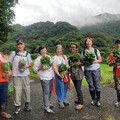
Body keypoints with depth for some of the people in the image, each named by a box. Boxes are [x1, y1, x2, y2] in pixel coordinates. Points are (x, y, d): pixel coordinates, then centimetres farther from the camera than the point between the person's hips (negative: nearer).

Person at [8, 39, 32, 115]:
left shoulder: (27, 54, 7)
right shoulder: (14, 53, 5)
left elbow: (30, 63, 11)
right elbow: (8, 62, 8)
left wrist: (26, 66, -9)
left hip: (25, 74, 1)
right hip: (16, 75, -1)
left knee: (27, 89, 7)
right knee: (17, 90, -2)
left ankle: (27, 104, 24)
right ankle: (17, 106, 10)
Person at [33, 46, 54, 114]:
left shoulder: (49, 57, 13)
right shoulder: (38, 59, -8)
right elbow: (35, 69, -8)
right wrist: (41, 68, -21)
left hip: (51, 77, 7)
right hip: (44, 78, -7)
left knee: (50, 91, 16)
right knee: (46, 92, -7)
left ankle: (48, 102, 36)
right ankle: (47, 108, 0)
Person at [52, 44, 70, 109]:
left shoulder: (64, 56, 14)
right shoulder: (54, 57, -2)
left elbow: (67, 65, 11)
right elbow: (54, 66, -11)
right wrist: (59, 74, -18)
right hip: (58, 75, -4)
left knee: (65, 87, 9)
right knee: (60, 87, -2)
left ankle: (64, 99, 28)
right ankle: (60, 101, 12)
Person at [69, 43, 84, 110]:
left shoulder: (79, 55, -8)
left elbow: (83, 63, -7)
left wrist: (79, 63, -26)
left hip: (78, 74, -6)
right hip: (73, 75, 6)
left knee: (78, 89, -6)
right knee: (76, 88, 16)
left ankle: (80, 103, 4)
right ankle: (79, 99, 34)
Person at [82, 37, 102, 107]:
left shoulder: (96, 50, 5)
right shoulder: (83, 52, 7)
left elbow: (100, 60, 4)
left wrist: (94, 61, -13)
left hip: (96, 69, -1)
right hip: (87, 70, 1)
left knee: (97, 85, -1)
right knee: (91, 85, 4)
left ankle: (98, 100, 12)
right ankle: (93, 99, 20)